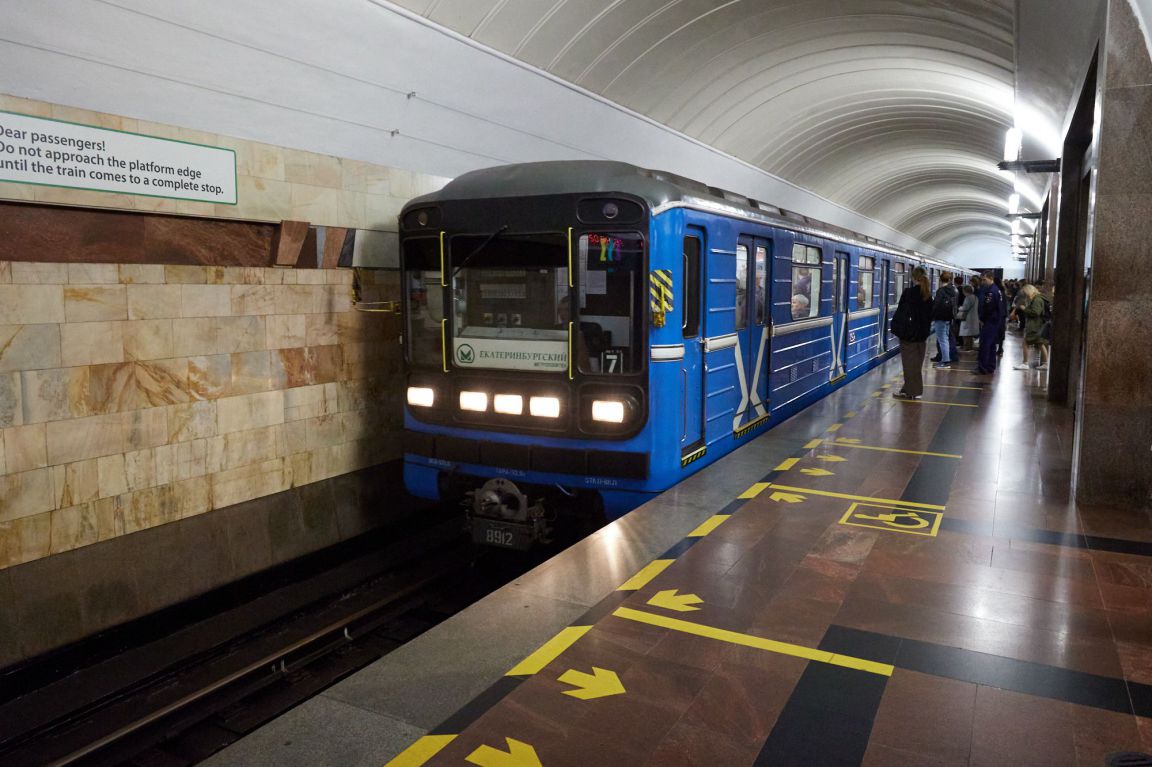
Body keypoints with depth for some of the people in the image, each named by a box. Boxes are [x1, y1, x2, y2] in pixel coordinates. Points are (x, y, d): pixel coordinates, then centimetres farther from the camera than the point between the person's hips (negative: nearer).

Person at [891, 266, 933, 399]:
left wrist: (895, 328, -6)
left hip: (909, 332, -6)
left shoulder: (908, 292, -14)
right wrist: (926, 330, 20)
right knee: (917, 363, 11)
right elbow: (930, 315, 12)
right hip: (922, 333, 6)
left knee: (909, 363, -1)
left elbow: (901, 313, -14)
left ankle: (909, 391, 1)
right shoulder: (928, 294, 5)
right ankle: (917, 390, 16)